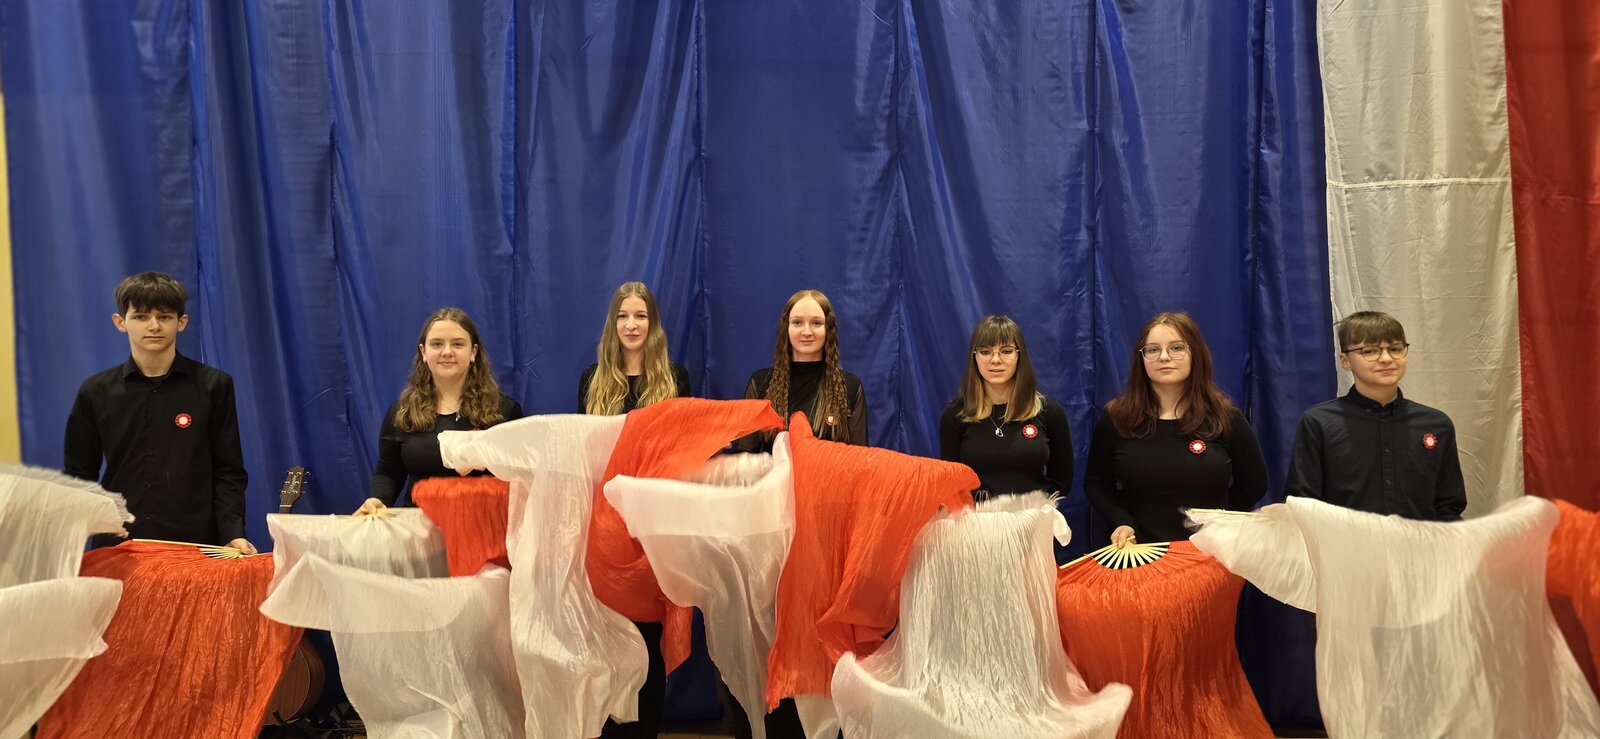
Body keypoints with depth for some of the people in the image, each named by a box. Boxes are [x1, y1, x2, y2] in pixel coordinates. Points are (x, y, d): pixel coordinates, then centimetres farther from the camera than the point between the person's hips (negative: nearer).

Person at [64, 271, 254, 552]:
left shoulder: (213, 386, 1)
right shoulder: (95, 392, 7)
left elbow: (227, 473, 1)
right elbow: (79, 476, 11)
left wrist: (233, 535, -11)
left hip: (195, 544, -1)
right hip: (117, 548, 2)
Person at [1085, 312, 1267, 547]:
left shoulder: (1224, 417, 3)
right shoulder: (1116, 417, 3)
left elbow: (1254, 483, 14)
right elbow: (1096, 483, 11)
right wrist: (1122, 523, -3)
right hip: (1138, 552, 0)